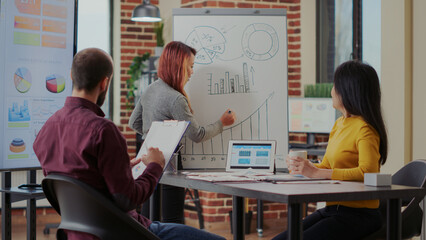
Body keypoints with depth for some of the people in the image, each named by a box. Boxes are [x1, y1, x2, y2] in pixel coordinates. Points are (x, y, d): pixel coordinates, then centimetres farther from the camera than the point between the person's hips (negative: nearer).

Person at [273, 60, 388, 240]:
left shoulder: (365, 130, -13)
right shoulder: (339, 124, 15)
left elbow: (367, 171, -28)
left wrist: (315, 173, -26)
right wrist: (304, 166, -3)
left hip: (358, 214, -9)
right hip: (332, 209, 9)